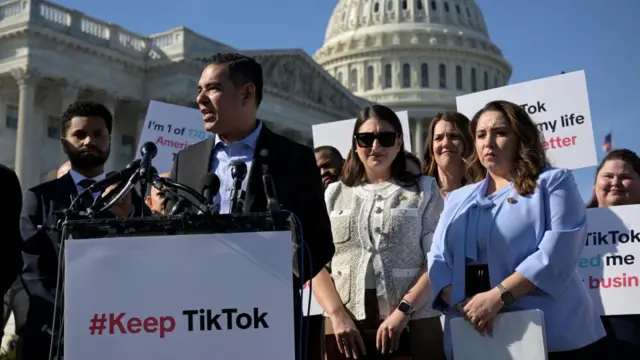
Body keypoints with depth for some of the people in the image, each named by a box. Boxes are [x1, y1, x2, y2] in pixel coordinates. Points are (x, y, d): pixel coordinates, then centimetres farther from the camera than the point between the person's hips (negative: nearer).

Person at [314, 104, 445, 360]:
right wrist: (337, 315, -7)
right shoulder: (334, 194, 10)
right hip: (344, 326, 2)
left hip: (412, 325, -1)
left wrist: (403, 311, -13)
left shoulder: (424, 189, 5)